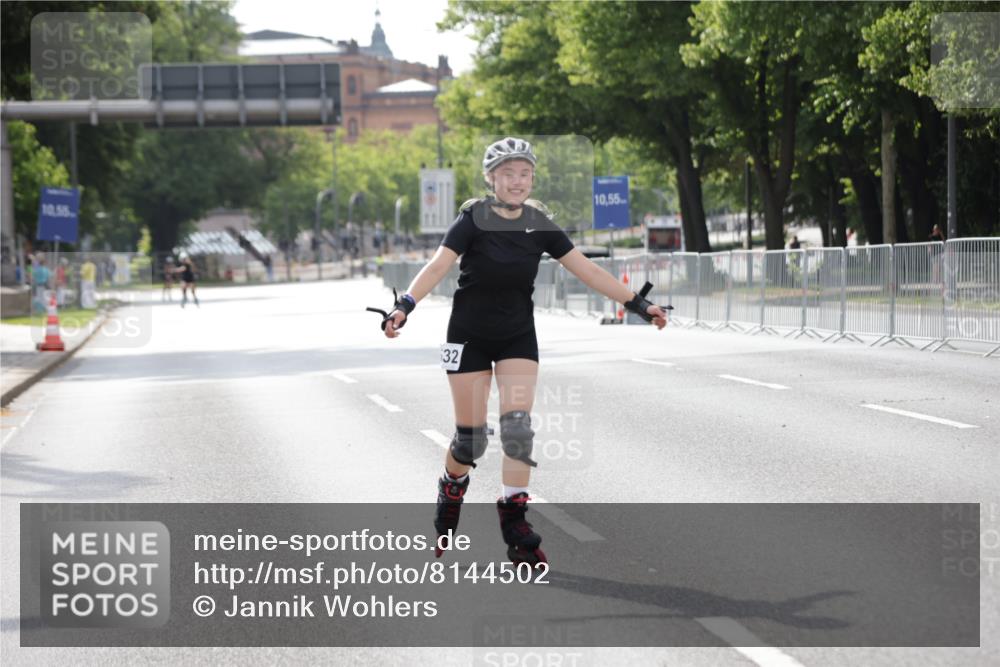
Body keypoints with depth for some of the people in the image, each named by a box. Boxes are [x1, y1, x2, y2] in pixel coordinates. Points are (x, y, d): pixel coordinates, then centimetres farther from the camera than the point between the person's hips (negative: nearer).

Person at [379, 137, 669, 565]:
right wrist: (405, 305, -43)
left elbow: (586, 270, -3)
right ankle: (451, 491, 34)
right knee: (471, 436, 1)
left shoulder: (539, 225, -5)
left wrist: (637, 304, -7)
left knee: (518, 425, -13)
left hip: (518, 337, 2)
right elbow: (439, 265, -27)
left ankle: (515, 524, -7)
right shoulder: (474, 220, -15)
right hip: (470, 336, -2)